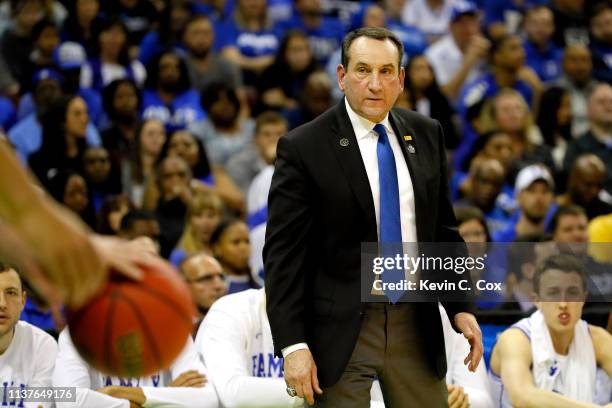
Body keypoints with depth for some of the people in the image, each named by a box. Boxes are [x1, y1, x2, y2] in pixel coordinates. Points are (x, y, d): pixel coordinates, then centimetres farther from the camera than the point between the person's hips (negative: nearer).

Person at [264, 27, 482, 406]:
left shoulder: (427, 135, 7)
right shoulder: (303, 148, -8)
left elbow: (444, 230, 14)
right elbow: (283, 255, -10)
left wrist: (461, 307, 5)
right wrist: (292, 345, -16)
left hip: (415, 321, 4)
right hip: (341, 328, -4)